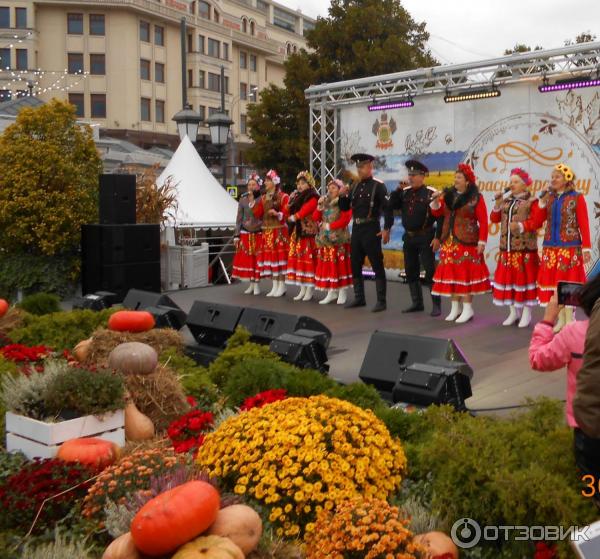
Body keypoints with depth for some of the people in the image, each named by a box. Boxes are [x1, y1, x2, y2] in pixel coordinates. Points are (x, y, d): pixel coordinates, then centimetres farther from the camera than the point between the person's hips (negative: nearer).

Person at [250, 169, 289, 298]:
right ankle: (275, 286, 12)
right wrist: (252, 201, 1)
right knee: (269, 257, 5)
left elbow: (286, 213, -12)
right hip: (267, 231, 6)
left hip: (279, 231, -6)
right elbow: (258, 214, 9)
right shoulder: (263, 198, 16)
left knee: (279, 256, -6)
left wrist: (277, 214, -30)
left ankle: (281, 286, 1)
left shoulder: (283, 197, -4)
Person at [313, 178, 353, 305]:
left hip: (339, 238, -6)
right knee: (327, 265, 6)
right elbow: (315, 218, 10)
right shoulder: (325, 202, 14)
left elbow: (345, 220, -14)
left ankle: (342, 293, 4)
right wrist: (320, 206, -4)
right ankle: (331, 292, 13)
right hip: (325, 239, 6)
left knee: (340, 265, -3)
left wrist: (329, 226, -14)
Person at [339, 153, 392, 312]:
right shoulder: (355, 187, 13)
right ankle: (359, 298, 22)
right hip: (356, 229, 7)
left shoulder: (378, 186, -7)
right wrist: (343, 196, -4)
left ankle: (381, 301, 1)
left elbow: (388, 207, -13)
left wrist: (387, 229, -19)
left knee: (377, 265, -3)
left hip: (371, 229, -7)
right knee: (355, 265, 11)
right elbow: (345, 208, 15)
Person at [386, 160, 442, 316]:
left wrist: (437, 238, -17)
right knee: (411, 272, 11)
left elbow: (441, 217, -12)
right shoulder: (404, 192, 8)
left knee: (430, 272, -4)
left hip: (425, 238, -6)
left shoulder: (431, 193, -9)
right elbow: (391, 206, 2)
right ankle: (417, 303, 22)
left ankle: (436, 305, 2)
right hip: (408, 237, 6)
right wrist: (398, 189, -6)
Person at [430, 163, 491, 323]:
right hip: (449, 242, 5)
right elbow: (437, 213, 13)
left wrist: (482, 242, -14)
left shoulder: (476, 198, -6)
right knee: (451, 273, 7)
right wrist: (436, 201, -6)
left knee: (466, 273, -4)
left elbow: (483, 221, -8)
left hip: (467, 241, -5)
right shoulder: (448, 195, 10)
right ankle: (455, 307, 16)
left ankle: (468, 308, 4)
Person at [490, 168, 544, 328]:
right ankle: (514, 312, 20)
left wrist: (521, 226, -22)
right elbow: (494, 219, 9)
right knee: (508, 278, 8)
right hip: (507, 248, 6)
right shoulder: (505, 201, 15)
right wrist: (498, 205, -5)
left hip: (525, 248, -6)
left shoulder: (531, 201, -3)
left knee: (524, 278, -2)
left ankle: (526, 313, 8)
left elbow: (537, 222, -12)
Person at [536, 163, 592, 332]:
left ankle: (570, 319, 8)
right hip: (550, 247, 5)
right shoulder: (548, 198, 9)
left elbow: (584, 225, -6)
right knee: (553, 282, 6)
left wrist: (586, 248, -10)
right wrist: (542, 202, -5)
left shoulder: (577, 198, -5)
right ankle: (561, 319, 15)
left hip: (570, 247, -5)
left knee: (568, 282, -1)